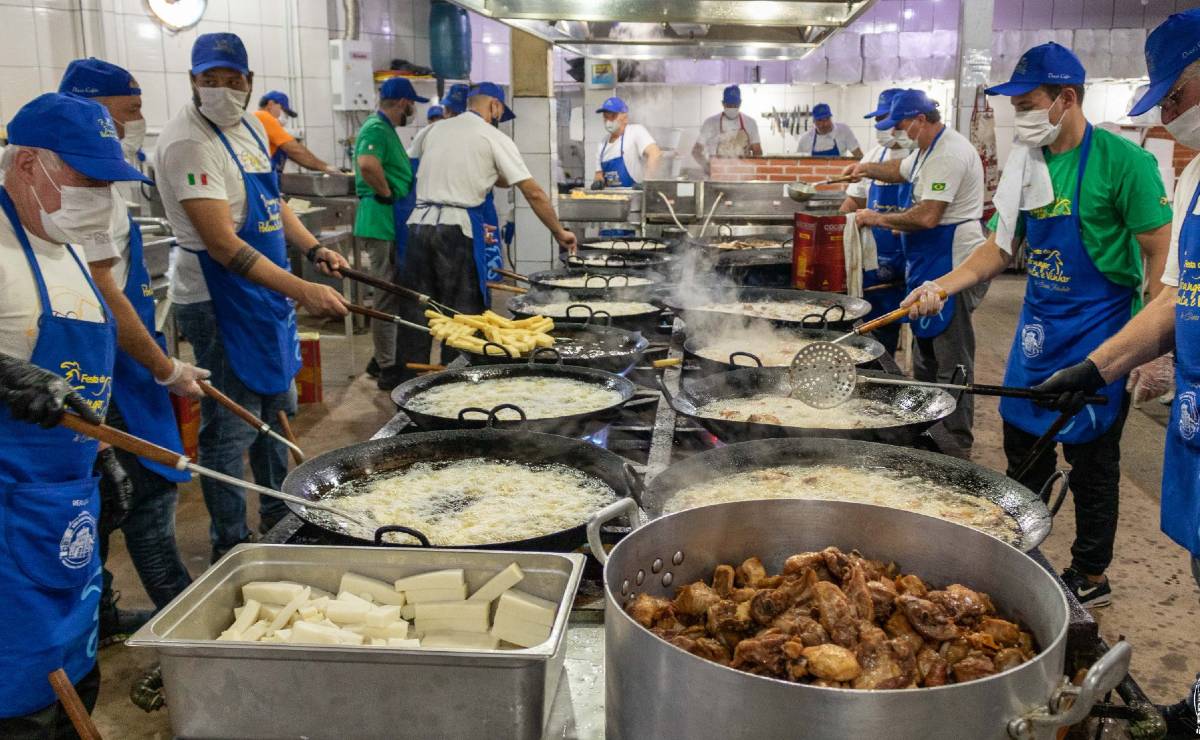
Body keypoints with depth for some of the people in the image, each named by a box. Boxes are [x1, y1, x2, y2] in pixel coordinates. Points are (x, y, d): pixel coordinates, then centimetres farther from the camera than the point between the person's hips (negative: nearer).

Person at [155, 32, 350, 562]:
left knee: (275, 407, 20)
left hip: (268, 288, 10)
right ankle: (231, 546, 14)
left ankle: (277, 512, 38)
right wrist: (302, 291, -35)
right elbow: (222, 244, -28)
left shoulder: (250, 128, 8)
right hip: (219, 299, -9)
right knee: (231, 428, -1)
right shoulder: (188, 141, -20)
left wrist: (314, 249, 4)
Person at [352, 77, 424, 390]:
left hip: (392, 222, 11)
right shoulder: (377, 129, -14)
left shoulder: (383, 128, 18)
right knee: (388, 297, -5)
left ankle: (384, 359, 28)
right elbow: (367, 164, -34)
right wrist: (387, 194, -21)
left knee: (390, 294, 18)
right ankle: (387, 370, 2)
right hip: (382, 221, -11)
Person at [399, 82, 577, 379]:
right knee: (464, 312, 2)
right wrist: (559, 232, 7)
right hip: (456, 228, -6)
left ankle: (412, 378, 17)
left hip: (420, 222, 6)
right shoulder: (493, 137, 0)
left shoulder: (436, 130, 17)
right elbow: (533, 193, -2)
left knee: (416, 310, 10)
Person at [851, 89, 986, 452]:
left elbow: (927, 217, -27)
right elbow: (903, 170, 37)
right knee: (925, 355, 19)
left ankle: (957, 445, 2)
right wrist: (868, 169, 21)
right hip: (930, 265, 11)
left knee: (951, 361, -5)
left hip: (952, 268, -11)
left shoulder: (949, 153, -19)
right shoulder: (927, 149, 15)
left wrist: (878, 219, -14)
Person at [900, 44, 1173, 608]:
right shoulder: (1028, 163, 5)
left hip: (1096, 331, -7)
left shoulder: (1122, 160, -15)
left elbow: (1161, 257, -13)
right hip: (1038, 325, 7)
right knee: (1024, 454, 15)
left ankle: (1090, 579, 23)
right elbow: (1001, 247, 9)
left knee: (1092, 463, 6)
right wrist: (941, 285, -5)